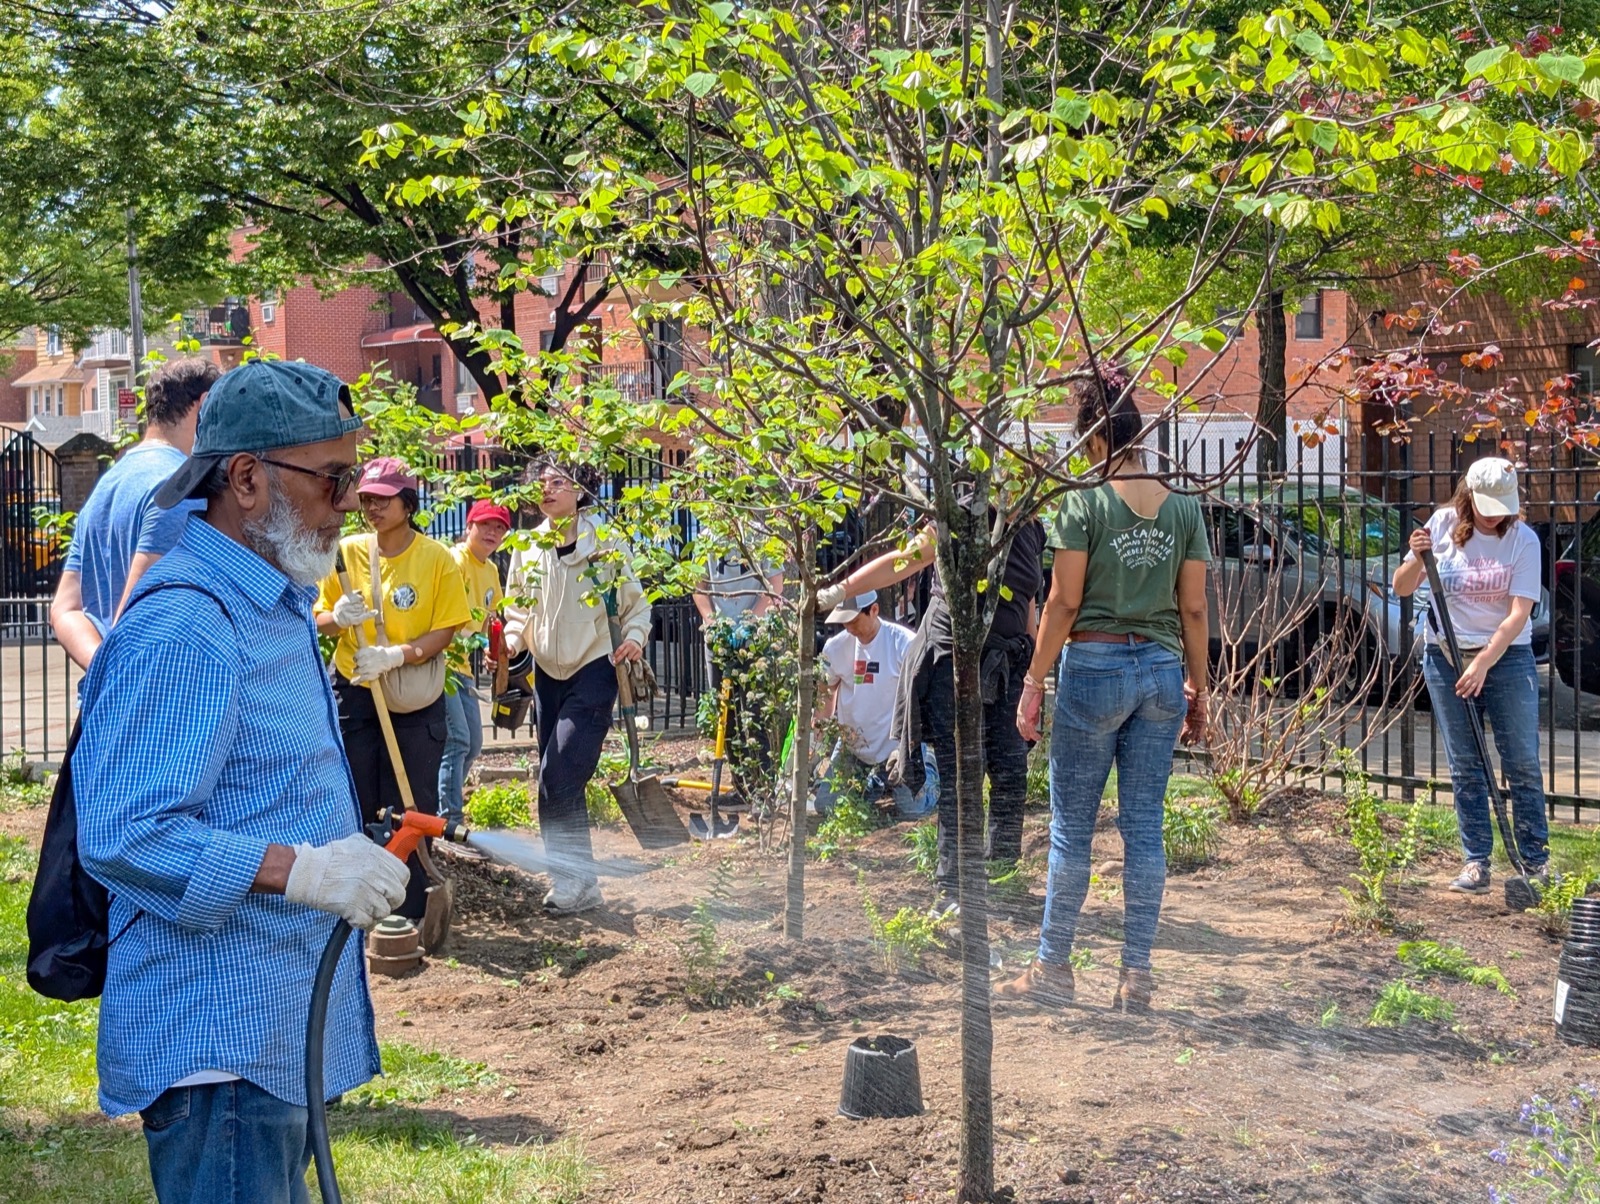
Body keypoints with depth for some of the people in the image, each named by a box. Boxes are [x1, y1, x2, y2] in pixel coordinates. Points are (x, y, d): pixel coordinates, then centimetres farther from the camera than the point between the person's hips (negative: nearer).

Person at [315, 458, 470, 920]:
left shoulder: (435, 557, -6)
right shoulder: (347, 551, 1)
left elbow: (445, 631, -8)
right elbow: (320, 618, 7)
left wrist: (398, 654, -24)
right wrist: (337, 618, -17)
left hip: (415, 699, -2)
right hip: (354, 692, 2)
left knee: (411, 808, 1)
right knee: (356, 805, 5)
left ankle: (408, 916, 10)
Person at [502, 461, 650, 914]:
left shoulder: (604, 543, -5)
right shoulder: (527, 547, 5)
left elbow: (636, 604, 3)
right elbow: (518, 612, 11)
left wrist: (634, 638, -15)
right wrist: (509, 641, -9)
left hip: (594, 672, -5)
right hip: (548, 673, 5)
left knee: (559, 777, -16)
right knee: (558, 781, 8)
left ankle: (575, 881, -8)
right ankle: (574, 882, 19)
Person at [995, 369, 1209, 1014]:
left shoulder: (1084, 503, -8)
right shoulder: (1184, 508, 4)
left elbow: (1063, 604, -9)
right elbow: (1193, 610, 6)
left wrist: (1033, 681, -2)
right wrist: (1197, 689, 15)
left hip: (1094, 665, -4)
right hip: (1162, 671, 4)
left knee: (1072, 826, 5)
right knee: (1145, 827, 7)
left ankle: (1053, 968, 13)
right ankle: (1136, 975, 9)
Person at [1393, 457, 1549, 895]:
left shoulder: (1523, 539, -10)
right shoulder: (1443, 525, -4)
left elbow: (1518, 614, -15)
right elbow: (1401, 588, 1)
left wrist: (1482, 664, -23)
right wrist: (1417, 559, -20)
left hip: (1507, 656, -2)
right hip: (1445, 656, 2)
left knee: (1523, 762, 0)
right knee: (1465, 765, 4)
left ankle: (1535, 860, 10)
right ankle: (1476, 863, 9)